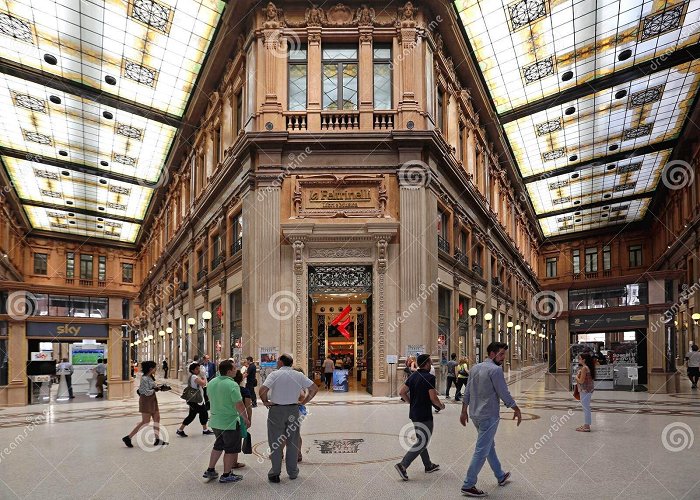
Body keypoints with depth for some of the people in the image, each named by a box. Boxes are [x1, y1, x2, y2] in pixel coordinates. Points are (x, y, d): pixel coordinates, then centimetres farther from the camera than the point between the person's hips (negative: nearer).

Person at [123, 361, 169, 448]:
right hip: (146, 400, -9)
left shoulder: (151, 377, 8)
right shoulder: (145, 378, -20)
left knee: (157, 418, 9)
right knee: (145, 422, -4)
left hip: (152, 400, 9)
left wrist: (160, 387, 1)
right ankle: (128, 437, 7)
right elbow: (147, 392, -23)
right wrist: (156, 389, -10)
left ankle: (157, 440, 15)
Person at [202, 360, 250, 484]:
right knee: (231, 449, 8)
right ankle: (226, 475, 15)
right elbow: (239, 405, -21)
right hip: (230, 422, -7)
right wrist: (246, 419, -9)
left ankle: (210, 470, 28)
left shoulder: (211, 383, 2)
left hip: (215, 421, 7)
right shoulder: (232, 385, -22)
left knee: (218, 445, 24)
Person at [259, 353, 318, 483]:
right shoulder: (299, 375, 1)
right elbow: (314, 388, 1)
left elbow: (262, 390, -22)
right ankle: (292, 471, 22)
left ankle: (275, 473, 13)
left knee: (275, 442, 8)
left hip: (276, 410, -3)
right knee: (293, 441, 14)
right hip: (293, 410, 3)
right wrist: (303, 402, 6)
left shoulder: (274, 374, -10)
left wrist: (265, 402, -6)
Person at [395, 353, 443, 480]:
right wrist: (441, 406, 0)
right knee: (422, 442, -3)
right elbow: (433, 398, -20)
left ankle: (428, 465, 31)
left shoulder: (413, 375, 5)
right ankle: (402, 465, -11)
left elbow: (402, 392, 6)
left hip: (413, 414, 8)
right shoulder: (429, 377, -17)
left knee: (421, 440, 19)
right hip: (424, 415, -8)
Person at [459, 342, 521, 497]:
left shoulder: (475, 368, 9)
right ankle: (468, 486, 2)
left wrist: (464, 411, 18)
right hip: (489, 416, -9)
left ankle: (500, 476, 38)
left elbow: (467, 392, 12)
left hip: (475, 414, 9)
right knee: (481, 451, -2)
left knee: (489, 446, 22)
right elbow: (504, 393, -15)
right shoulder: (495, 370, -16)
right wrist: (516, 409, -1)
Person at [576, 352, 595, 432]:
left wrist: (576, 377, -3)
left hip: (585, 390, -10)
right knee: (586, 408, 16)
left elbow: (581, 381, -20)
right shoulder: (588, 367, 11)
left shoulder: (584, 368, -18)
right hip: (588, 390, 10)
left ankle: (587, 426, 1)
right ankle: (586, 425, 24)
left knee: (586, 408, -4)